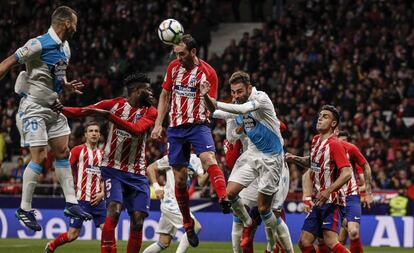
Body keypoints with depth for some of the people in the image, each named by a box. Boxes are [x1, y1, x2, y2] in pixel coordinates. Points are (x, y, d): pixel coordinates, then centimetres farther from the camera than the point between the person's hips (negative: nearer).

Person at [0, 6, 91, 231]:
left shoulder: (65, 48, 7)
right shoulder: (39, 44, -20)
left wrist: (67, 86, 3)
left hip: (53, 108, 9)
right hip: (34, 108, -9)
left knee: (63, 152, 8)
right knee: (40, 157, -10)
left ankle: (71, 203, 14)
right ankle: (24, 209, -1)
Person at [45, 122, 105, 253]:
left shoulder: (102, 154, 12)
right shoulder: (78, 150, -2)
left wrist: (102, 193, 4)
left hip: (97, 201, 4)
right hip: (80, 199, -4)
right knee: (73, 235, -2)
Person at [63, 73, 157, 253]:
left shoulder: (150, 112, 1)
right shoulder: (115, 104, -1)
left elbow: (136, 130, -19)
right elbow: (83, 111, -3)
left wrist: (108, 115, -29)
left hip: (137, 174, 3)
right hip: (113, 169, -3)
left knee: (138, 221, -3)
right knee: (114, 210, -23)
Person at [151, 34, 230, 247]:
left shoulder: (208, 72, -7)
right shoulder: (173, 67, 4)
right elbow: (164, 95, 15)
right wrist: (158, 124, 9)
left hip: (198, 125, -4)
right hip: (176, 127, 4)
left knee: (209, 158, -32)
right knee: (180, 179, 4)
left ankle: (224, 199, -49)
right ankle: (188, 224, 17)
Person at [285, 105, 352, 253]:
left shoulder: (334, 144, -12)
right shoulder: (316, 141, 13)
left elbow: (347, 173, -21)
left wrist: (328, 191, -31)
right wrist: (296, 159, 14)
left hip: (331, 202, -8)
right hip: (318, 202, 8)